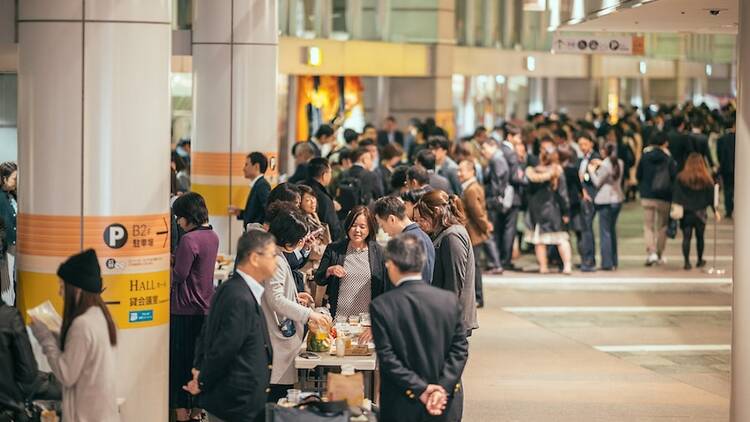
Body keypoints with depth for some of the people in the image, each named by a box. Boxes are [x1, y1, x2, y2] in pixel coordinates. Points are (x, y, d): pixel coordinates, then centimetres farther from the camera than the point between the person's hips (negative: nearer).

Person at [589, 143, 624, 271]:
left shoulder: (605, 166, -18)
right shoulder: (619, 163, 4)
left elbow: (597, 183, -12)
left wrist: (592, 170, 1)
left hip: (606, 202, -7)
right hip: (618, 199, 8)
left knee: (605, 232, -2)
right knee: (612, 230, 17)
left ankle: (607, 263, -4)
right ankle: (614, 262, 20)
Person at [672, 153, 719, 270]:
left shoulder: (681, 178, -5)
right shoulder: (706, 179, -3)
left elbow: (676, 196, -7)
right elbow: (711, 196, 2)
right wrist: (715, 211, 11)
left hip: (685, 212, -1)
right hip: (700, 212, 1)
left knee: (686, 237, 0)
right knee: (700, 237, 15)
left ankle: (687, 262, -7)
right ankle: (700, 261, 26)